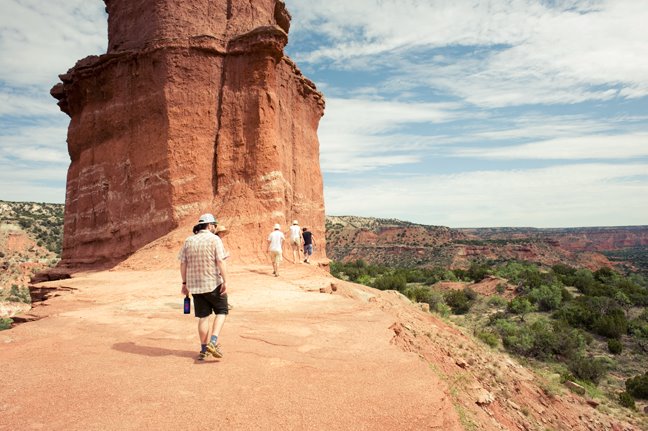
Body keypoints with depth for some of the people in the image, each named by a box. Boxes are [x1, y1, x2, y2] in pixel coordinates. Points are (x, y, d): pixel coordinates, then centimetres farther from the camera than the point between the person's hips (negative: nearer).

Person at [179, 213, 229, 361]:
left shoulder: (188, 241, 7)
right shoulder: (214, 239, -7)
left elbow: (183, 264, 6)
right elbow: (220, 262, -16)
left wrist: (184, 283, 13)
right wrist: (225, 282, -15)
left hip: (195, 285, 5)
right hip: (214, 284, -4)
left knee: (203, 317, 12)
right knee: (221, 311, 11)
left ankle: (204, 350, 17)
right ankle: (213, 342, -5)